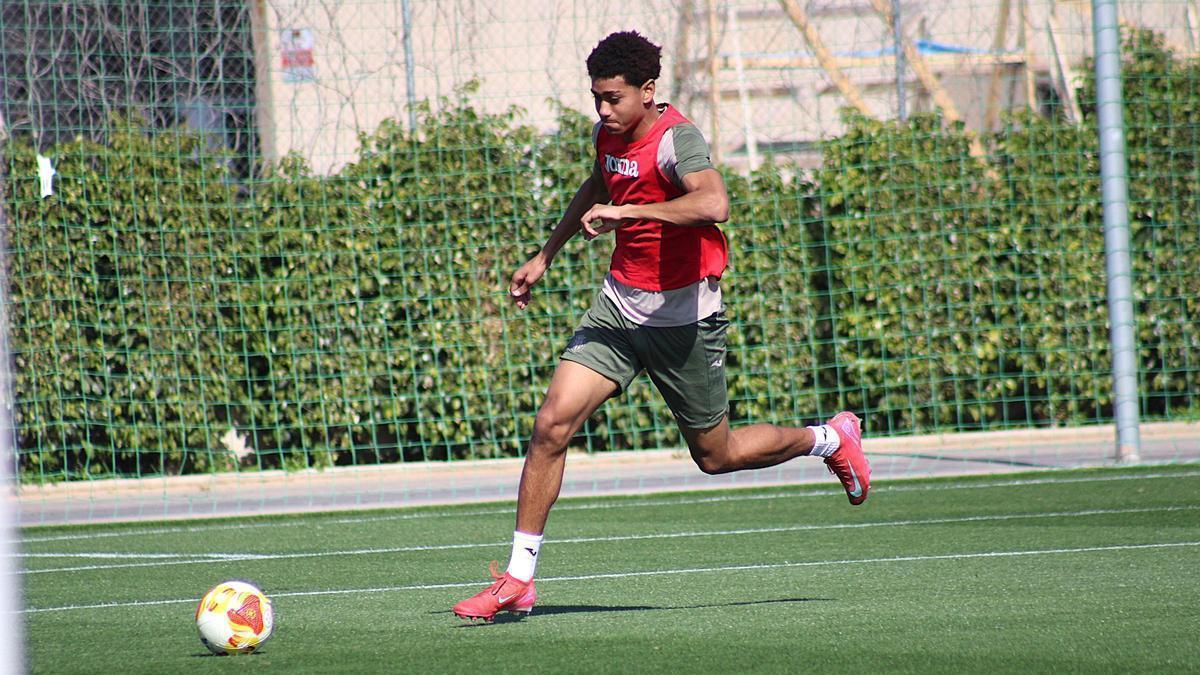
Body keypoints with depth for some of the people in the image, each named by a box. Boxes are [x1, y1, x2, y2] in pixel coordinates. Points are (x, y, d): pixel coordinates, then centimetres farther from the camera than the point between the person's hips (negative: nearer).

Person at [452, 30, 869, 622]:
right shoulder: (608, 134, 4)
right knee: (551, 423, -10)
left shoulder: (675, 137, -20)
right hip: (618, 304, 6)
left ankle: (828, 438, 37)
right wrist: (545, 256, 30)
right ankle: (518, 579, -5)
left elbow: (713, 204, -41)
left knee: (715, 455, 9)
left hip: (682, 317, -6)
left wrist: (626, 212, -41)